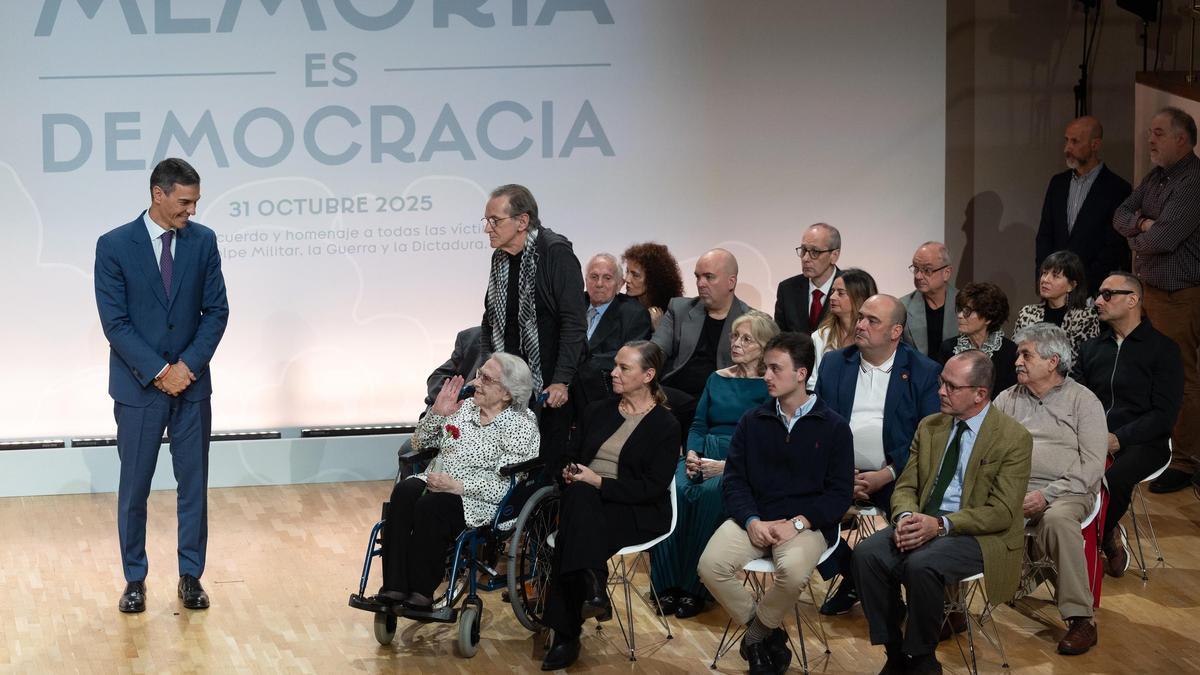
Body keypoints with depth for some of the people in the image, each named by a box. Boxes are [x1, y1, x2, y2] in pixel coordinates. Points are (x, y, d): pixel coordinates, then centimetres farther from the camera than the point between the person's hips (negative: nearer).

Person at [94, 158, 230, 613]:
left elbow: (216, 311, 1)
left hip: (192, 384, 3)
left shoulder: (203, 241, 1)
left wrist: (187, 366, -9)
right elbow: (114, 323, -10)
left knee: (194, 483, 6)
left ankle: (191, 576, 16)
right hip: (138, 386, -2)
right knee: (134, 487, 5)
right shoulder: (114, 246, -8)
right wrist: (159, 371, -14)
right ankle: (134, 579, 16)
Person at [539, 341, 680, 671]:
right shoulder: (598, 412, 18)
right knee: (578, 494, -35)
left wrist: (598, 482, -16)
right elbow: (571, 456, 22)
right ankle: (592, 586, -42)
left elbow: (653, 487, -8)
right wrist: (570, 472, -3)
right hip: (584, 501, 4)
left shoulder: (665, 426, 1)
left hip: (636, 512, -4)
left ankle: (566, 634, -35)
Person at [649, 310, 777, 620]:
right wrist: (691, 453, -1)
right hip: (703, 456, 5)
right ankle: (668, 585, -23)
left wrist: (728, 465, -17)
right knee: (670, 488, -29)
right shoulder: (717, 379, 22)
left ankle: (694, 589, -24)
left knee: (708, 494, -36)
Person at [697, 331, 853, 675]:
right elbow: (734, 480, 6)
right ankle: (769, 635, -3)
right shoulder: (752, 422, 12)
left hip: (806, 523, -3)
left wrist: (797, 523, -16)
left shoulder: (834, 427, 2)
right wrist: (752, 522, -13)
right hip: (753, 519, 3)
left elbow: (839, 494, -2)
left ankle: (757, 635, -5)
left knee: (793, 570, -36)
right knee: (711, 566, -25)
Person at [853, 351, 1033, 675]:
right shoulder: (929, 427, 11)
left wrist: (941, 524, -24)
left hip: (980, 537, -6)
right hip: (924, 525, 6)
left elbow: (1002, 512, -13)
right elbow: (905, 487, 12)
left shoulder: (1014, 439, -8)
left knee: (921, 565, -35)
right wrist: (906, 517, -13)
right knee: (867, 554, -22)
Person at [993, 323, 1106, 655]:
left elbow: (1092, 465, -3)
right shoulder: (1008, 400, 19)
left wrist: (1046, 494, -15)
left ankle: (1080, 619, -30)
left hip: (1066, 491, -3)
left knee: (1057, 520, -39)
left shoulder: (1083, 401, 7)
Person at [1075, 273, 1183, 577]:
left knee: (1113, 479, -37)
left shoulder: (1162, 349, 2)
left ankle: (1101, 536, -6)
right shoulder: (1091, 348, 20)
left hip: (1142, 442, -4)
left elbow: (1164, 413, -6)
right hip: (1093, 439, 4)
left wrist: (1119, 438, -17)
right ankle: (1109, 538, -9)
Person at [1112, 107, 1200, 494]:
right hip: (1148, 290, 9)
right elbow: (1120, 216, 13)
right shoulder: (1155, 178, 13)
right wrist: (1142, 222, -9)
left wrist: (1137, 240, -3)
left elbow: (1163, 238, -26)